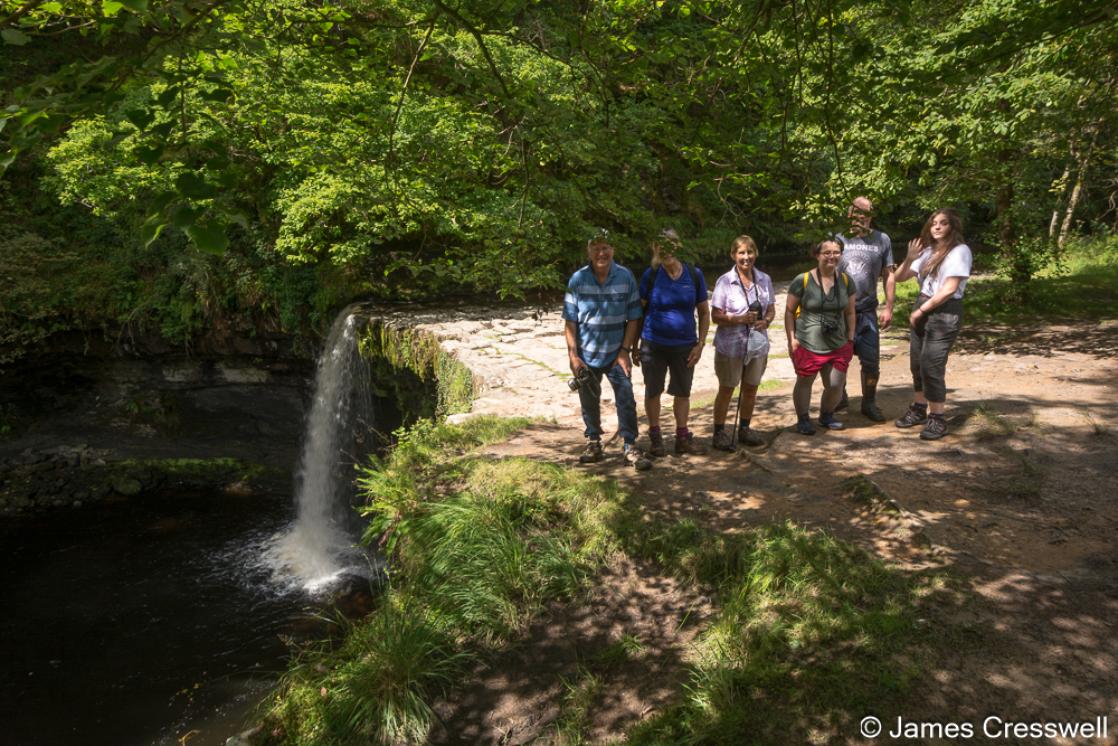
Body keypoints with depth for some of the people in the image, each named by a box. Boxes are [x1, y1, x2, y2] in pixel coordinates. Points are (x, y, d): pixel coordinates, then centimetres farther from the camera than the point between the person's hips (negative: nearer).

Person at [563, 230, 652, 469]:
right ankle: (593, 444, 29)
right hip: (586, 356, 1)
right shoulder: (577, 280, -5)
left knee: (626, 400, -3)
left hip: (616, 354, -1)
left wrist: (625, 350, -7)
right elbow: (570, 321, -3)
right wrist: (573, 355, -7)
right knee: (589, 402, 12)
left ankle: (630, 447, 8)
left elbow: (633, 317, -1)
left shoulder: (626, 277, -5)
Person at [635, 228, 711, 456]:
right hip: (654, 344, -1)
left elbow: (704, 312, 4)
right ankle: (655, 437, 23)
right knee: (653, 392, 8)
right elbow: (639, 311, 0)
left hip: (684, 345, 2)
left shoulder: (694, 274, -2)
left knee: (683, 392, 11)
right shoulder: (651, 275, -5)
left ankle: (682, 438, 25)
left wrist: (700, 344, -2)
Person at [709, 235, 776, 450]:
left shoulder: (764, 280, 4)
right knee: (726, 389, 6)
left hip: (758, 344, 5)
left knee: (751, 388, 16)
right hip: (731, 346, -4)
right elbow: (715, 316, -11)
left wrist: (766, 321, -9)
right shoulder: (725, 281, -10)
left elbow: (771, 309, 12)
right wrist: (741, 319, -23)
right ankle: (719, 433, 17)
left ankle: (744, 429, 33)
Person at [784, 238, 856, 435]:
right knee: (804, 382, 9)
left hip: (838, 346, 4)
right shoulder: (803, 280, -8)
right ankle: (803, 419, 26)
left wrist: (850, 339, 9)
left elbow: (850, 312, 13)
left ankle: (826, 415, 31)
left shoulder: (846, 281, 5)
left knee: (836, 385, 6)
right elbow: (789, 311, -3)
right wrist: (792, 338, -8)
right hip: (807, 345, -4)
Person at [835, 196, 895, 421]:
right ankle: (838, 398, 30)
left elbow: (889, 275, 6)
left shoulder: (882, 240, 3)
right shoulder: (838, 239, 0)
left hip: (867, 312, 1)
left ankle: (869, 403, 23)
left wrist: (888, 308, 2)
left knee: (871, 362, 5)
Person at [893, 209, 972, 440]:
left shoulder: (960, 250, -8)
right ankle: (918, 410, 26)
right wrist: (909, 259, -6)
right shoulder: (928, 250, 13)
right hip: (922, 310, 7)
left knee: (931, 366, -10)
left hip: (945, 313, -7)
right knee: (917, 364, 11)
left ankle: (937, 419, 0)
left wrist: (920, 311, -11)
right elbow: (900, 278, 12)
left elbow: (949, 289, -16)